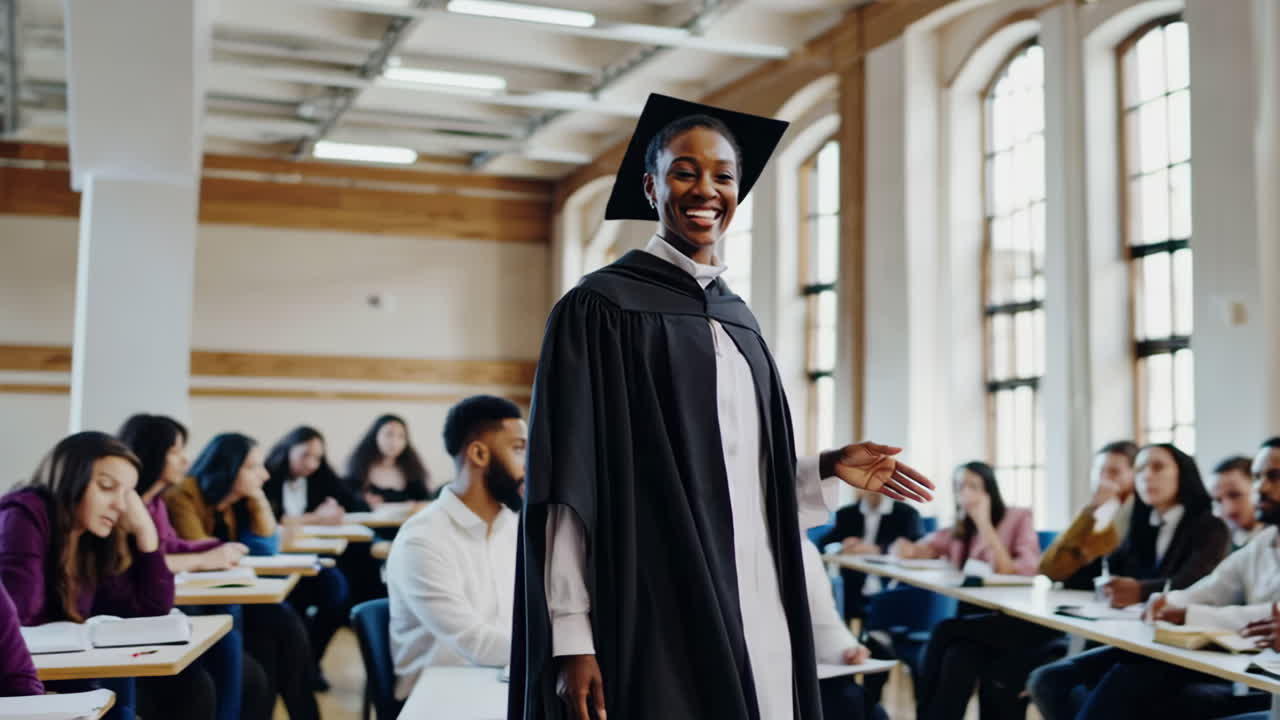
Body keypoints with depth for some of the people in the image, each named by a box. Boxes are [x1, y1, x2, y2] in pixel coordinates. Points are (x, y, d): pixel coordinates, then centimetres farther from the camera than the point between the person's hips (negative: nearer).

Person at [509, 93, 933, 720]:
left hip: (756, 618, 6)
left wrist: (828, 469, 8)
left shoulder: (737, 319, 14)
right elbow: (567, 486, -11)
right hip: (654, 620, -6)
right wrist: (572, 641, -17)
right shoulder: (601, 307, -6)